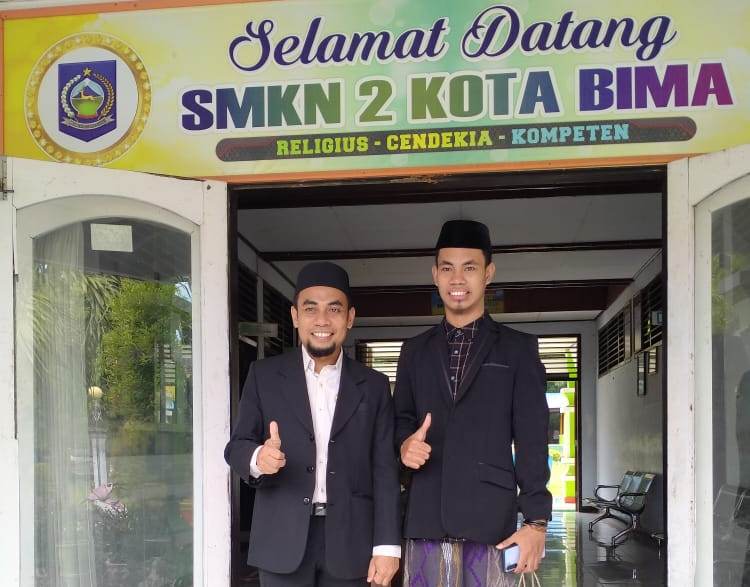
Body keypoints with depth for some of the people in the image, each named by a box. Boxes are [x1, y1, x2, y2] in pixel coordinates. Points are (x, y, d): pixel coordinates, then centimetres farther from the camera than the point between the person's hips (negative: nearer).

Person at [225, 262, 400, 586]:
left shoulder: (373, 386, 6)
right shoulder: (264, 375, 4)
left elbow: (385, 469, 3)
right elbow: (236, 446, 2)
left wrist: (387, 545, -3)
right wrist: (257, 458, -21)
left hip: (349, 540, 1)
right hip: (283, 540, 0)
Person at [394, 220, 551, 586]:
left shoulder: (518, 349, 8)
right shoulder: (415, 351, 17)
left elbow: (531, 440, 3)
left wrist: (536, 521, -5)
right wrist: (404, 445, -3)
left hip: (491, 519, -2)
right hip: (426, 519, 3)